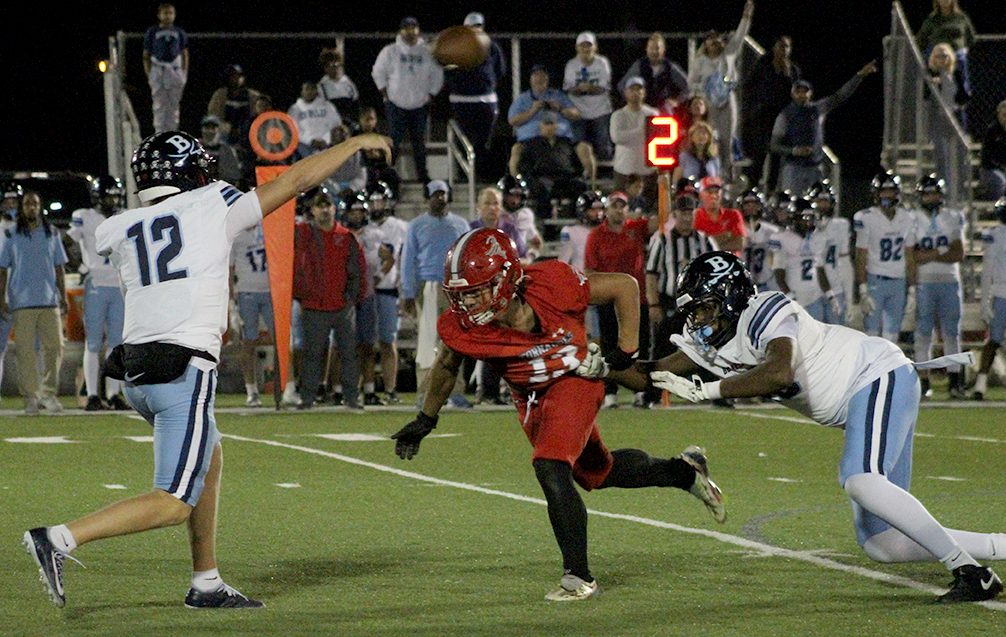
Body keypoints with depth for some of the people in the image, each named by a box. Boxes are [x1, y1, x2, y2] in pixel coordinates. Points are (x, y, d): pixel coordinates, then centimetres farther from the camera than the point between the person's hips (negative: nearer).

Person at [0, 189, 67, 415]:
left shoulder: (51, 233, 12)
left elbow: (59, 267, 15)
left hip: (49, 301, 2)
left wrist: (63, 296, 9)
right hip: (22, 302, -2)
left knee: (54, 347, -4)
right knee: (25, 350, -4)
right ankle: (30, 396, 1)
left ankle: (48, 392, 7)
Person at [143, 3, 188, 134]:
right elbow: (146, 56, 4)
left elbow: (184, 55, 13)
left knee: (174, 105, 4)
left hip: (175, 71, 2)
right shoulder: (152, 32, 2)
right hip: (157, 72, -2)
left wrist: (184, 75, 6)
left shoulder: (180, 33, 8)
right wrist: (149, 75, -3)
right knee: (159, 105, -5)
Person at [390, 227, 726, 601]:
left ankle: (579, 577, -11)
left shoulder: (550, 286, -35)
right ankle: (686, 471, 45)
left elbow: (625, 286, -19)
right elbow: (447, 366, 0)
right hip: (530, 399, 5)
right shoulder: (463, 328, -26)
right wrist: (426, 420, 7)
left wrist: (627, 350, -15)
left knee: (550, 470, -24)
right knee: (598, 472, 19)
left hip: (575, 379, -5)